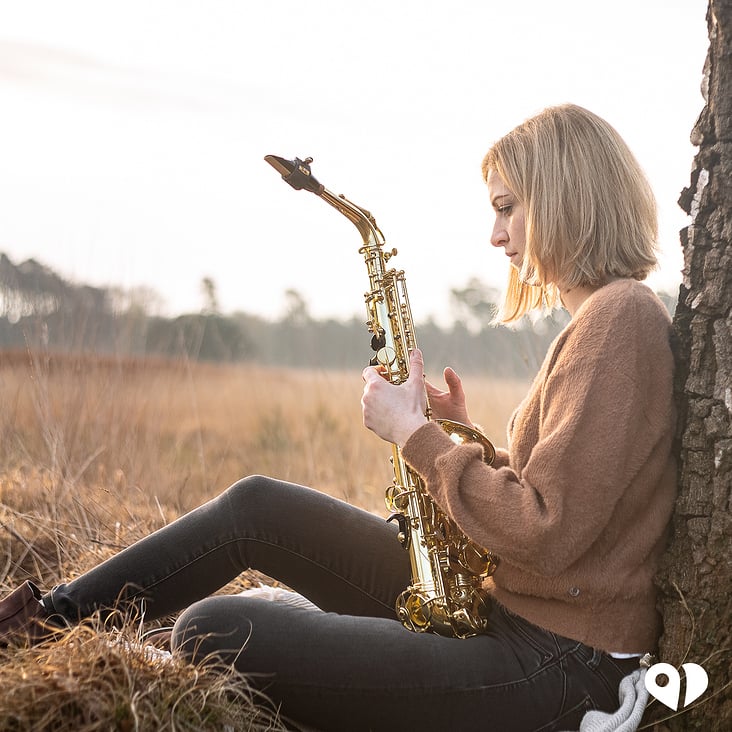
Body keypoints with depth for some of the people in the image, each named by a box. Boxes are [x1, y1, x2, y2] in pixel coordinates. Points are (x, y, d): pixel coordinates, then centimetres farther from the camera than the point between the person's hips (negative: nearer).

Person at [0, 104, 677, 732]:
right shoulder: (603, 317, 15)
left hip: (556, 665, -9)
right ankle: (55, 617, 18)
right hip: (496, 601, 9)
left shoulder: (620, 318, -17)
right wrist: (462, 435, 2)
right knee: (256, 506, 8)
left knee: (213, 634, -16)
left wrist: (415, 433, -14)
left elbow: (544, 533, -24)